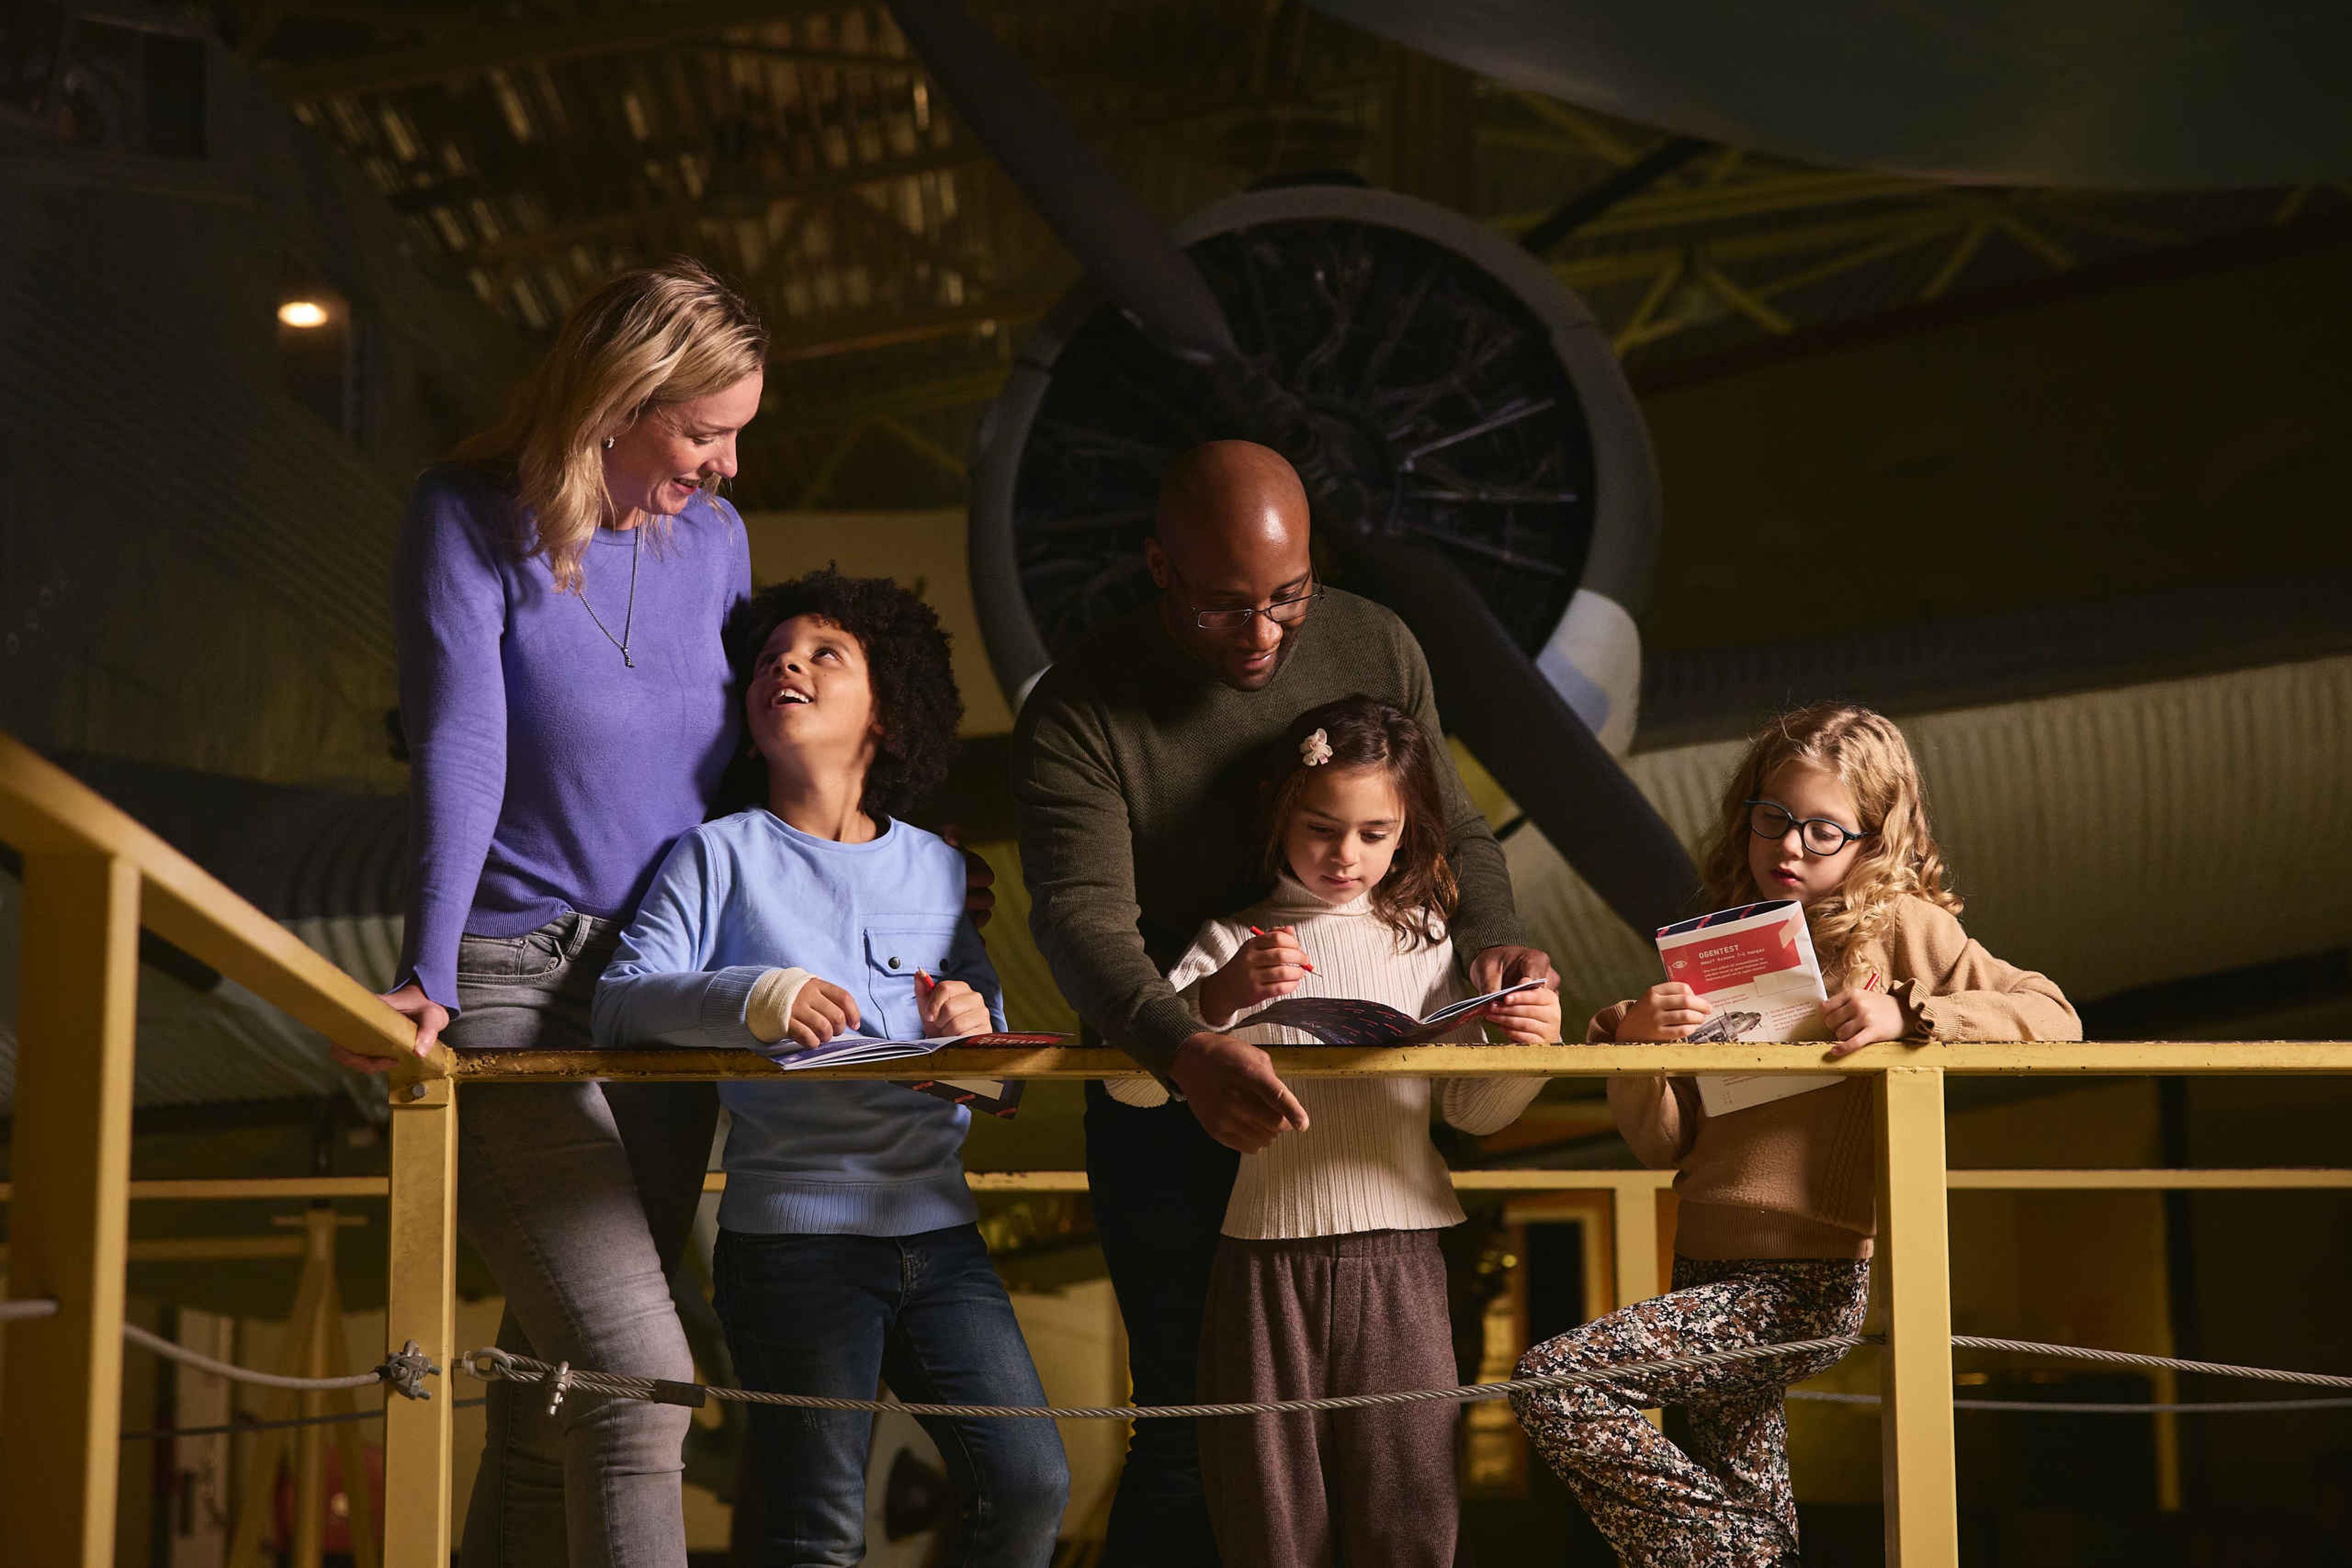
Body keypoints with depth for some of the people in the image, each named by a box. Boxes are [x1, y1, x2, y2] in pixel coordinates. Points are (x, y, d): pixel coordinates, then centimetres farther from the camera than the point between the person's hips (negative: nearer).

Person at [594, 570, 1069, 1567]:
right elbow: (621, 1002, -10)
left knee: (1030, 1486, -5)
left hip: (937, 1225, 4)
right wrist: (751, 997, -28)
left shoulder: (938, 868, 14)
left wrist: (974, 1029, -9)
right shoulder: (723, 856, 3)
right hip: (792, 1230, -3)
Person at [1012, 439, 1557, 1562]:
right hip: (1168, 1104, -3)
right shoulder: (1079, 715, -13)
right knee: (1193, 1424, -3)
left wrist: (1485, 937, -12)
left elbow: (1455, 830, 10)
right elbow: (1084, 918, -25)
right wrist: (1189, 1052, -43)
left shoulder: (1375, 650, 0)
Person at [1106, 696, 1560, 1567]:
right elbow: (1132, 1084, -8)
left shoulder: (1425, 942, 9)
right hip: (1268, 1257, -1)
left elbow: (1473, 1111, 10)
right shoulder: (1234, 942, 3)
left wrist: (1527, 1051, -10)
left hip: (1399, 1257, 1)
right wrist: (1217, 999, -23)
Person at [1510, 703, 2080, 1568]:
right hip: (1713, 1272, 6)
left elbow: (2052, 1017, -9)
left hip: (1806, 1284, -6)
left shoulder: (1899, 927, -1)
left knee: (1553, 1383, -17)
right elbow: (1663, 1145, 7)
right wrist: (1635, 1042, -13)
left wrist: (1906, 1016, -20)